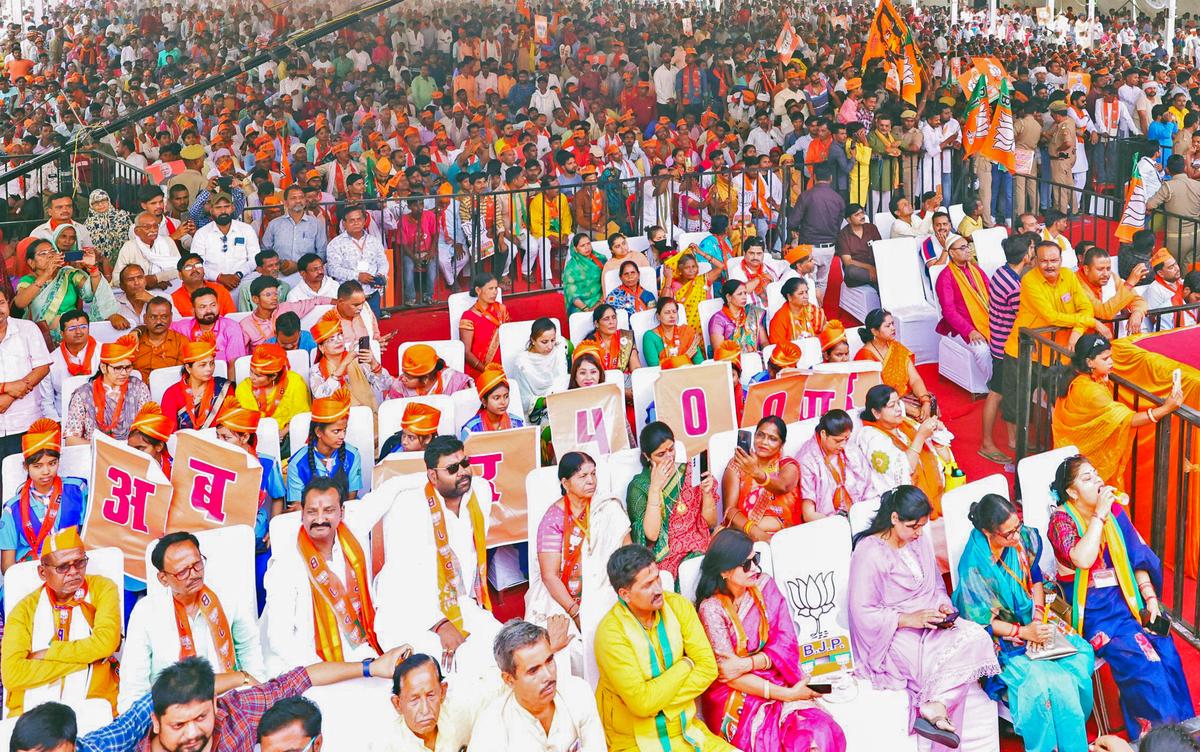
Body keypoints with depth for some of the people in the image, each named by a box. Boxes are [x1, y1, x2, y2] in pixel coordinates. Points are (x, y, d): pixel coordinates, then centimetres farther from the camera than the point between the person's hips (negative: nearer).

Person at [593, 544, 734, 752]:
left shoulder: (678, 606, -2)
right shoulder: (611, 633, -17)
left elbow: (708, 667, -5)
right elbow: (641, 702, -20)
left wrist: (656, 702, -15)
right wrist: (685, 665, -8)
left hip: (685, 730, 4)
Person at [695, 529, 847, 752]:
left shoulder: (764, 586, 3)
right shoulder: (712, 609, -10)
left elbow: (786, 644, 0)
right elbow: (728, 674, -11)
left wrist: (746, 664, -16)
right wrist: (787, 694, -16)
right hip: (734, 698, -4)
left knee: (822, 730, -24)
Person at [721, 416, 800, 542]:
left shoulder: (788, 465, 7)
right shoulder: (737, 464, 8)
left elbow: (783, 487, -17)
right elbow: (730, 508, -3)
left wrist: (757, 473, -38)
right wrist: (753, 530, -22)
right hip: (745, 534, 0)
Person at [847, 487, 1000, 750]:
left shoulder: (920, 541, 9)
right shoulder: (869, 553, -14)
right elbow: (862, 612, -17)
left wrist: (943, 605, -3)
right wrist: (908, 619, -23)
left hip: (931, 624, 8)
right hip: (895, 636, -8)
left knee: (977, 637, -20)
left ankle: (935, 706, -22)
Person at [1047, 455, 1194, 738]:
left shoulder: (1115, 512, 8)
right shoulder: (1061, 520, -9)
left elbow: (1138, 557, 9)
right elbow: (1083, 560, -26)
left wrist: (1151, 599, -2)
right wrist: (1099, 514, -20)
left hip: (1126, 598, 5)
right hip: (1092, 609, -5)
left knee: (1164, 648, -18)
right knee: (1141, 660, -24)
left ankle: (1182, 731, -5)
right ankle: (1156, 734, -9)